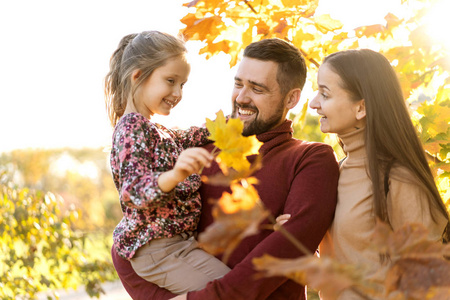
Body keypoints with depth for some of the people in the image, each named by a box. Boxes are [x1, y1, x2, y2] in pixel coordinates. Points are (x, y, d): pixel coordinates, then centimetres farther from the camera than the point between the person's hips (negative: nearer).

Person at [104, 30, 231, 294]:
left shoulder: (151, 130, 17)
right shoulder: (132, 128, -15)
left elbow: (191, 138, 33)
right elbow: (134, 191, -29)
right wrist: (176, 175, -46)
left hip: (178, 240, 11)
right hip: (158, 249, -11)